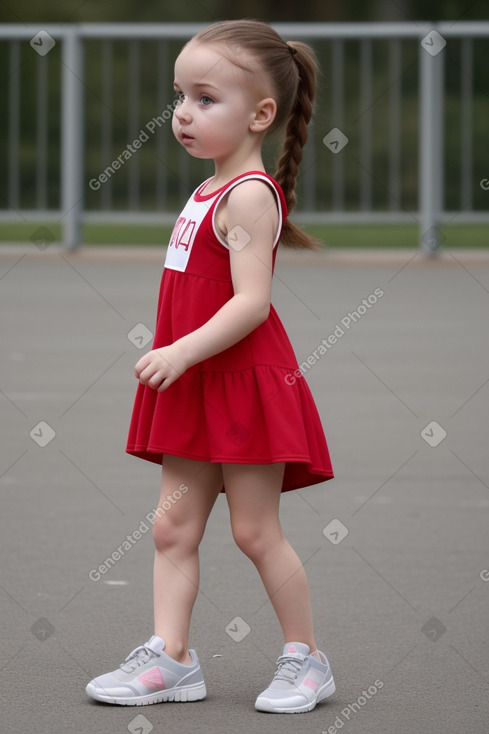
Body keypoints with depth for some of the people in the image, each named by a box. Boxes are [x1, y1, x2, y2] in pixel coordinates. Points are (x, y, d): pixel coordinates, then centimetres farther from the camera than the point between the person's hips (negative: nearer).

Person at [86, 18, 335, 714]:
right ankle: (170, 658, 7)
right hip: (195, 389, 9)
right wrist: (175, 360, 16)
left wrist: (182, 352, -29)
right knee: (174, 524, 5)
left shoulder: (250, 195, -16)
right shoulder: (211, 192, 13)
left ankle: (305, 658, 11)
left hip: (242, 383, -9)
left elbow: (251, 300, -24)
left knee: (255, 529, -1)